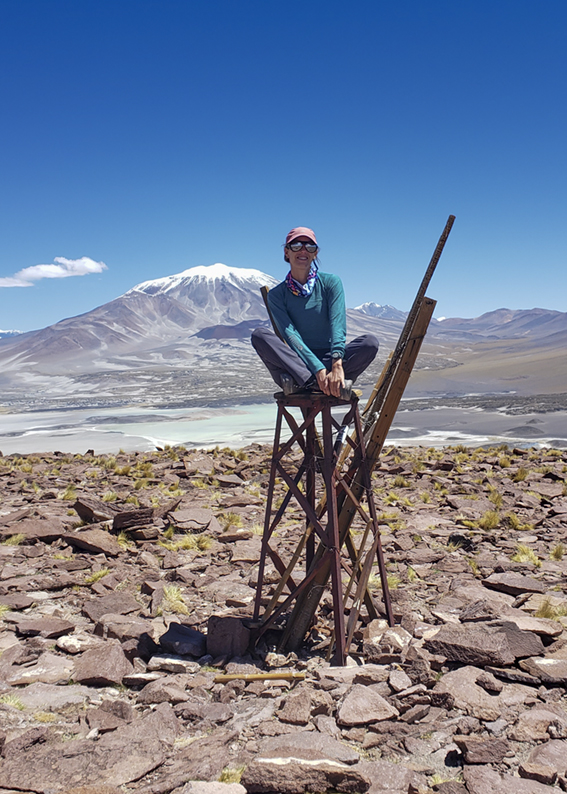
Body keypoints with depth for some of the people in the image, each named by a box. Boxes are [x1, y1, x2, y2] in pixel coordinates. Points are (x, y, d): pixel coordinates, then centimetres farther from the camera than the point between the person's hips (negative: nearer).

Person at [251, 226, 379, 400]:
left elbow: (338, 324, -12)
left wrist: (337, 364, -29)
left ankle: (297, 381, -32)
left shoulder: (331, 282, 2)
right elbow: (290, 335, -13)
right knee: (260, 335, -25)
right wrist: (318, 369, -28)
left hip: (329, 358, 1)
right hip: (296, 361, 0)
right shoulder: (276, 294, 1)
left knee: (370, 342, -25)